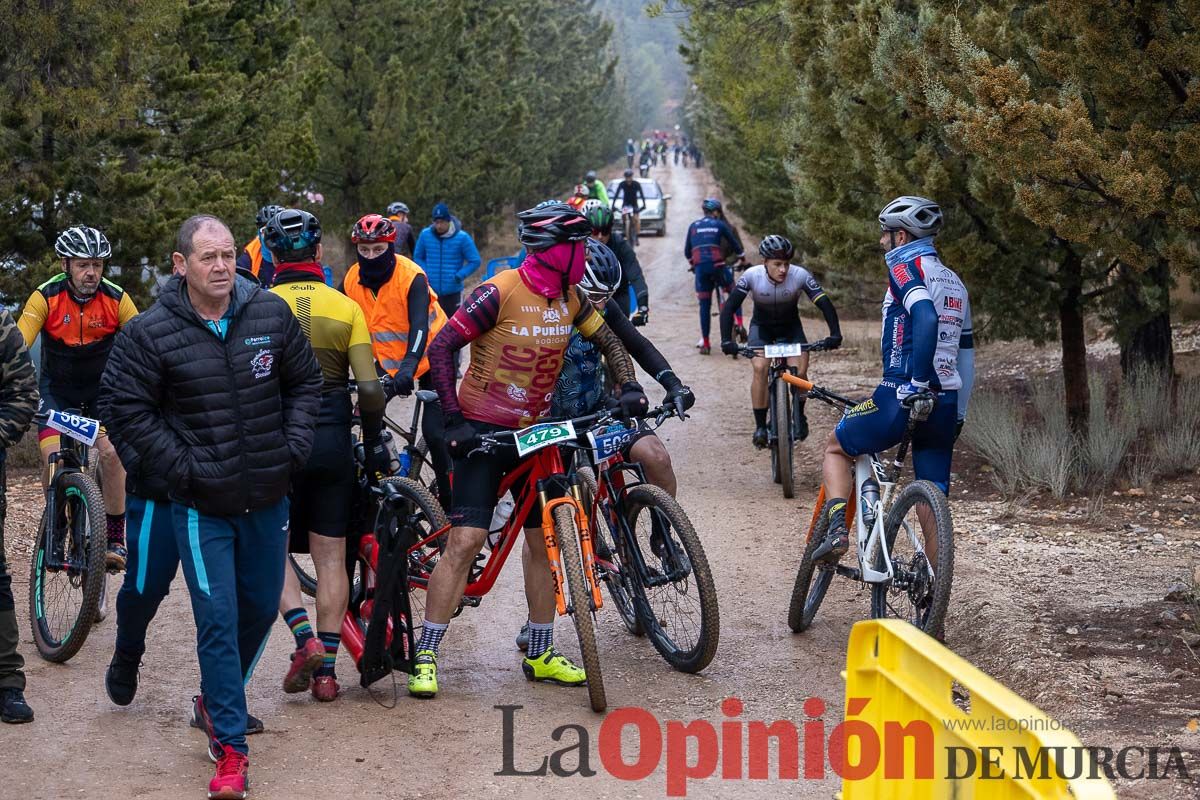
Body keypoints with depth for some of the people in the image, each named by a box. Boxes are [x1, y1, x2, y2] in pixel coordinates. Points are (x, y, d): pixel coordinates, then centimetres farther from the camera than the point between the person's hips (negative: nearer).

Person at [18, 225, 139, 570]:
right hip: (57, 389, 0)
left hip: (102, 387, 0)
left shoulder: (116, 298, -17)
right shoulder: (46, 297, -20)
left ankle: (115, 538, -6)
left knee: (111, 452, -20)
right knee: (53, 457, -17)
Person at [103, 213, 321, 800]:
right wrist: (184, 467, -11)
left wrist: (293, 448, 0)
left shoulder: (271, 313, -1)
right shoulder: (150, 333, -11)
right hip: (201, 506, -4)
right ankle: (230, 750, 1)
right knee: (218, 621, -6)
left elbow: (305, 381, 11)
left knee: (261, 608, 15)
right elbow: (130, 414, -7)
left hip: (267, 498, 4)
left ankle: (220, 701, 41)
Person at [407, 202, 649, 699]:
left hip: (532, 433, 6)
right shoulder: (501, 293, -18)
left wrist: (629, 386, -3)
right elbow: (441, 348, -17)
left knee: (544, 540, 7)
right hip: (482, 432, -6)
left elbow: (609, 342, 15)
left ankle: (540, 655, 19)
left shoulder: (569, 299, 2)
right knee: (465, 542, -12)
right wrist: (455, 420, -21)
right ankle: (425, 656, -5)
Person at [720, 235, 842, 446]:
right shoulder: (752, 276, -28)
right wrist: (726, 340, -40)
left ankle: (799, 416, 10)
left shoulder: (800, 275, -27)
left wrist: (835, 334, -41)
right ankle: (760, 426, -13)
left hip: (790, 327, 1)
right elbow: (729, 307, -28)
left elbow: (824, 304, -28)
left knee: (800, 371, -19)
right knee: (760, 368, -25)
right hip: (762, 326, 0)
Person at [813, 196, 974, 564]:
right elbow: (966, 353, 22)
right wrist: (958, 414, 24)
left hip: (902, 396, -7)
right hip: (946, 403, 7)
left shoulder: (904, 266, -4)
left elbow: (925, 317, -24)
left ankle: (837, 530, -4)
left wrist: (916, 383, -25)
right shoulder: (953, 281, 21)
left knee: (837, 449, 16)